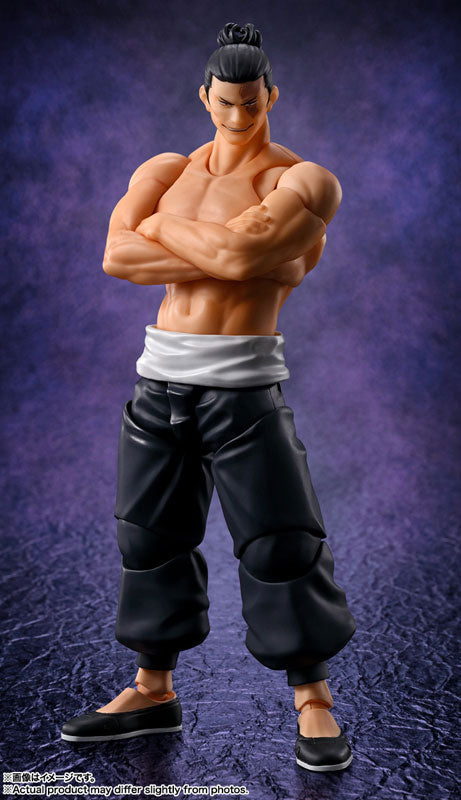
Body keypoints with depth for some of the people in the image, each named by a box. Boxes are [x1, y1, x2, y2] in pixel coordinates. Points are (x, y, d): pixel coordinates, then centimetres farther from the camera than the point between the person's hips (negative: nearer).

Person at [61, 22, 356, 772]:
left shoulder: (304, 180, -3)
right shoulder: (165, 171, 11)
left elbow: (238, 247, -21)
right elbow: (117, 256, -7)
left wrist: (162, 226, -4)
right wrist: (229, 261, -14)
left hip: (244, 385, -5)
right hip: (161, 375, 5)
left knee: (280, 544, -2)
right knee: (150, 537, 12)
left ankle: (314, 700, 15)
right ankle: (153, 692, 28)